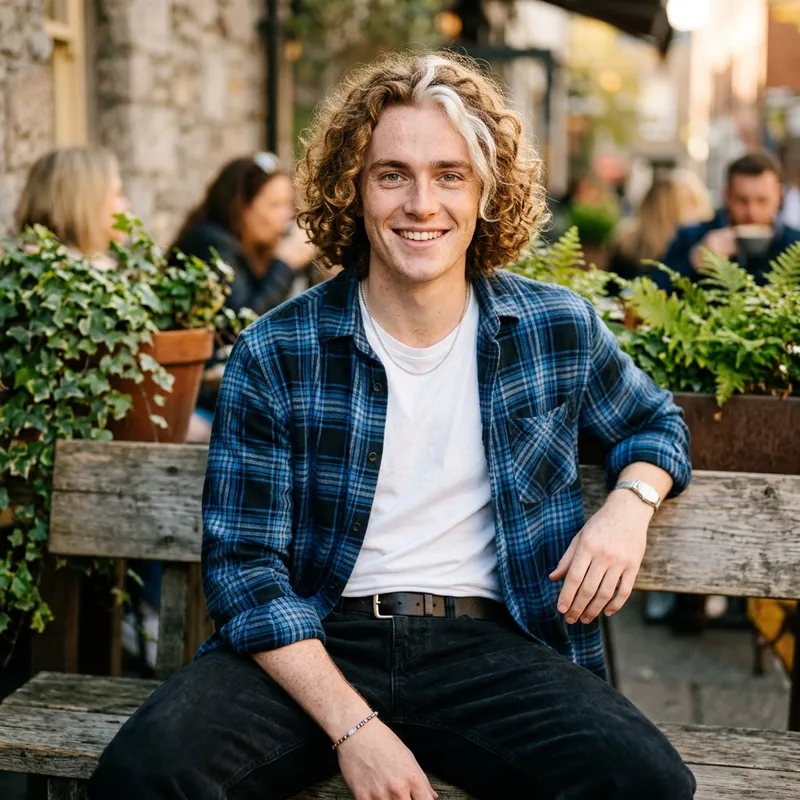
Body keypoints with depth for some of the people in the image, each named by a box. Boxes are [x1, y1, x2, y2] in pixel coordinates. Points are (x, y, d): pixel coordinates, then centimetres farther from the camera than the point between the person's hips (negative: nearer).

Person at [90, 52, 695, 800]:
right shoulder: (274, 355, -2)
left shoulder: (559, 329, 6)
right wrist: (353, 727, -16)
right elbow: (243, 564, -5)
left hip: (484, 642, 2)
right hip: (312, 645, -1)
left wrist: (631, 501, 1)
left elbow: (656, 421, 25)